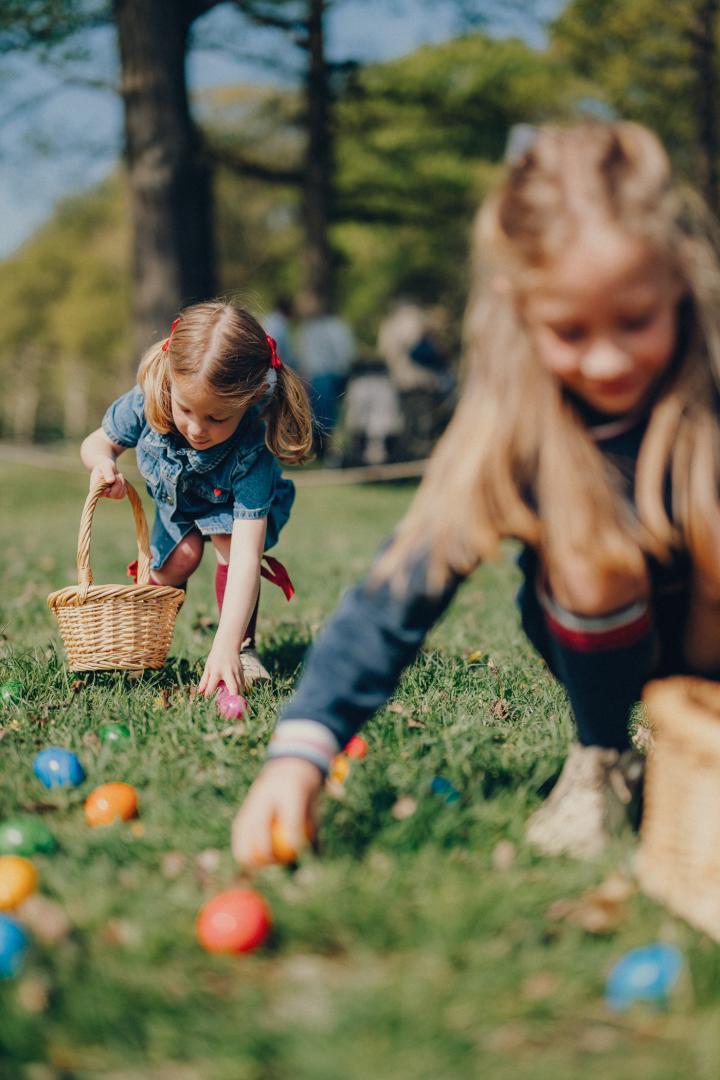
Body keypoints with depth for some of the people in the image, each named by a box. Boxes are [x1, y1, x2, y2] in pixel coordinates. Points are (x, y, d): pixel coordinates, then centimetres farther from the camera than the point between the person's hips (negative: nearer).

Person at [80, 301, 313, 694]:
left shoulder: (252, 452, -45)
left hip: (232, 504, -2)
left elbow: (246, 555, -49)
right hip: (176, 500, 3)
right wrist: (103, 464, -39)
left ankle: (243, 648, -13)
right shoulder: (145, 404, -37)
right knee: (181, 556, -20)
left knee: (229, 541, -30)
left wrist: (227, 646, -57)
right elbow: (97, 442, -13)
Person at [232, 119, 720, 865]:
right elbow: (407, 582, -29)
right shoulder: (511, 421, -24)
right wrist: (301, 747, -39)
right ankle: (599, 762, -4)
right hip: (613, 645, 0)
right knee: (588, 533, -32)